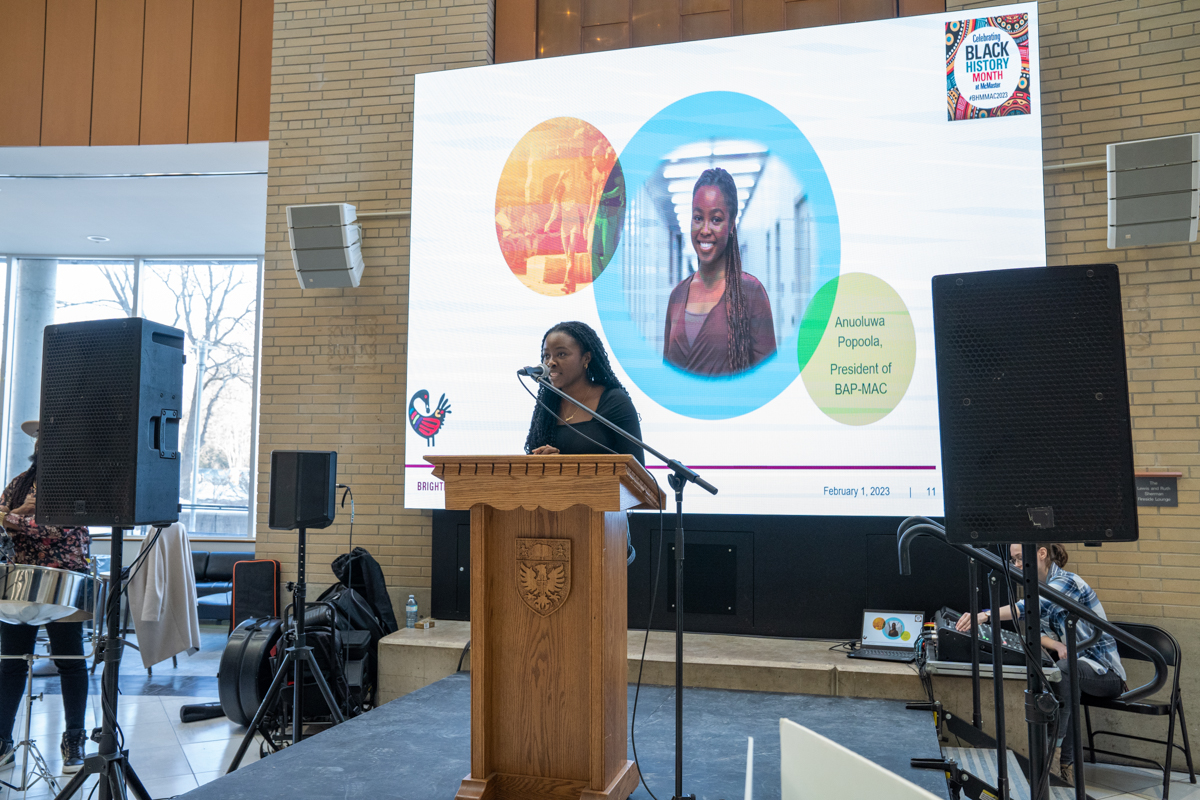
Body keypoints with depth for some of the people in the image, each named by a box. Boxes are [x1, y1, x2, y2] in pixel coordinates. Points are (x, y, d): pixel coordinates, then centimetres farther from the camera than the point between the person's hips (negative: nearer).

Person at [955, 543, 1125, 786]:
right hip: (1076, 663, 8)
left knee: (1062, 670, -36)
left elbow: (1035, 607, -40)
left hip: (1105, 672, -8)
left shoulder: (1066, 582, -20)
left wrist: (986, 615, -53)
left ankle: (1054, 754, -28)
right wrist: (1055, 644, -23)